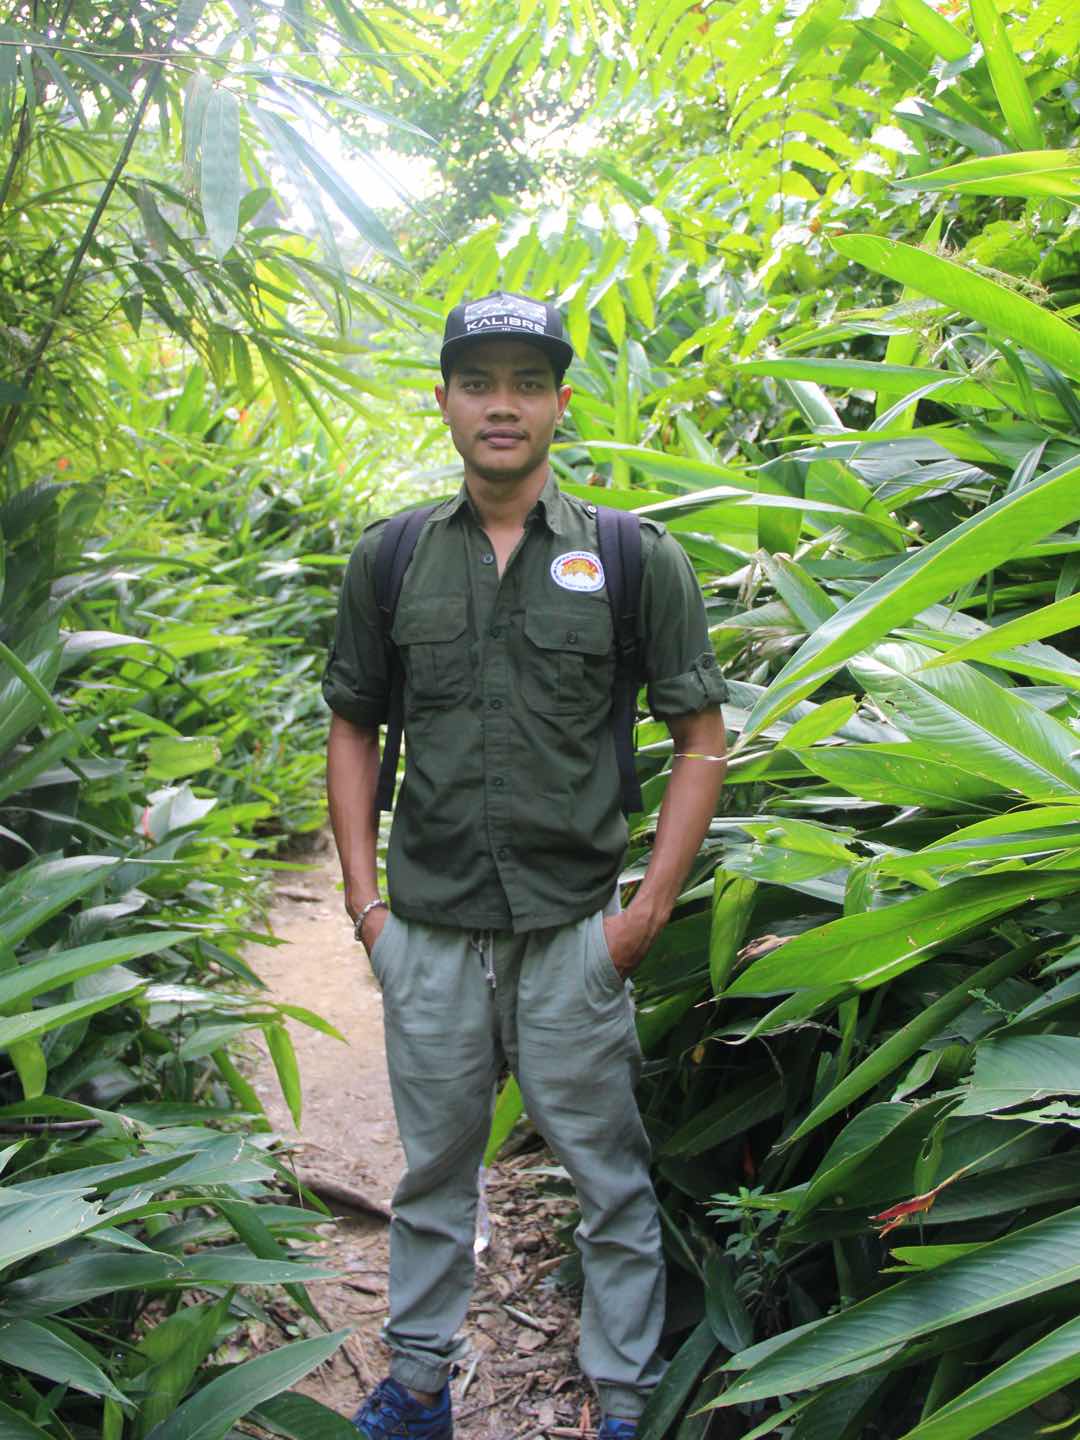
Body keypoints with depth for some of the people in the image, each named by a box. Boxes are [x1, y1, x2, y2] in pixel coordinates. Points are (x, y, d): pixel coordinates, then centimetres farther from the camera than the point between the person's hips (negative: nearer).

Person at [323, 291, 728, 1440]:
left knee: (609, 1181, 10)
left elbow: (702, 739, 0)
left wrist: (650, 907, -6)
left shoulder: (636, 557, -2)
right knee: (433, 1171, 17)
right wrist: (362, 893, 4)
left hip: (576, 930, -2)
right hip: (428, 929, 2)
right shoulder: (388, 559, 5)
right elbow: (354, 728, 12)